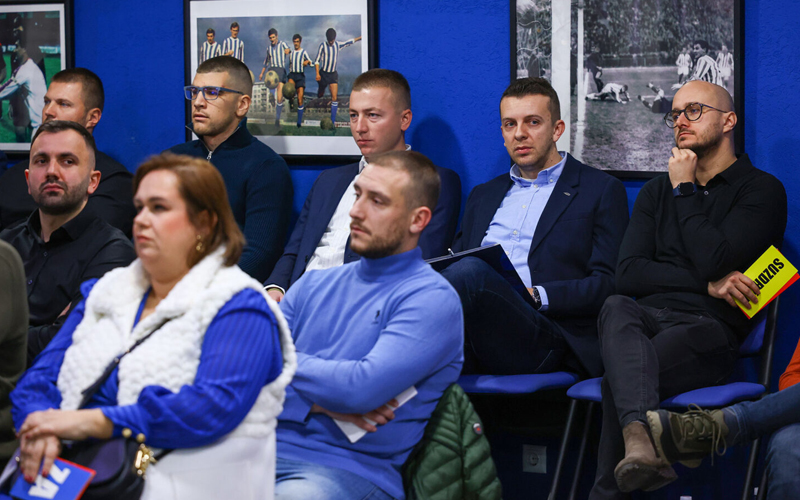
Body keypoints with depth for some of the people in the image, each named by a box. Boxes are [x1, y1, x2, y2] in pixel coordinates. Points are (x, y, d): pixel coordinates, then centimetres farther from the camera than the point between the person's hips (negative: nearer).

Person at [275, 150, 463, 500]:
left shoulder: (432, 299, -2)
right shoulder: (314, 285, 18)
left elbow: (363, 388, -17)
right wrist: (317, 404, -7)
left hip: (354, 468, -5)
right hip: (272, 448, 5)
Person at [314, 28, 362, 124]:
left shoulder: (338, 45, 2)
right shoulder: (323, 45, -7)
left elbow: (351, 41, 16)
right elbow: (317, 60, -7)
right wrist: (317, 74, -16)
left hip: (333, 74, 1)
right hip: (323, 73, -1)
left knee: (334, 98, -9)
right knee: (320, 95, 14)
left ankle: (333, 121, -8)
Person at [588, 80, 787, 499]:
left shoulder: (762, 191, 8)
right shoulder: (656, 192, 26)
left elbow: (713, 260, -9)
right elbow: (628, 274, 10)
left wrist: (684, 190, 4)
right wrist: (708, 284, -4)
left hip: (710, 327, -4)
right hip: (648, 317, 4)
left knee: (618, 382, -34)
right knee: (616, 308, -36)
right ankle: (641, 441, -58)